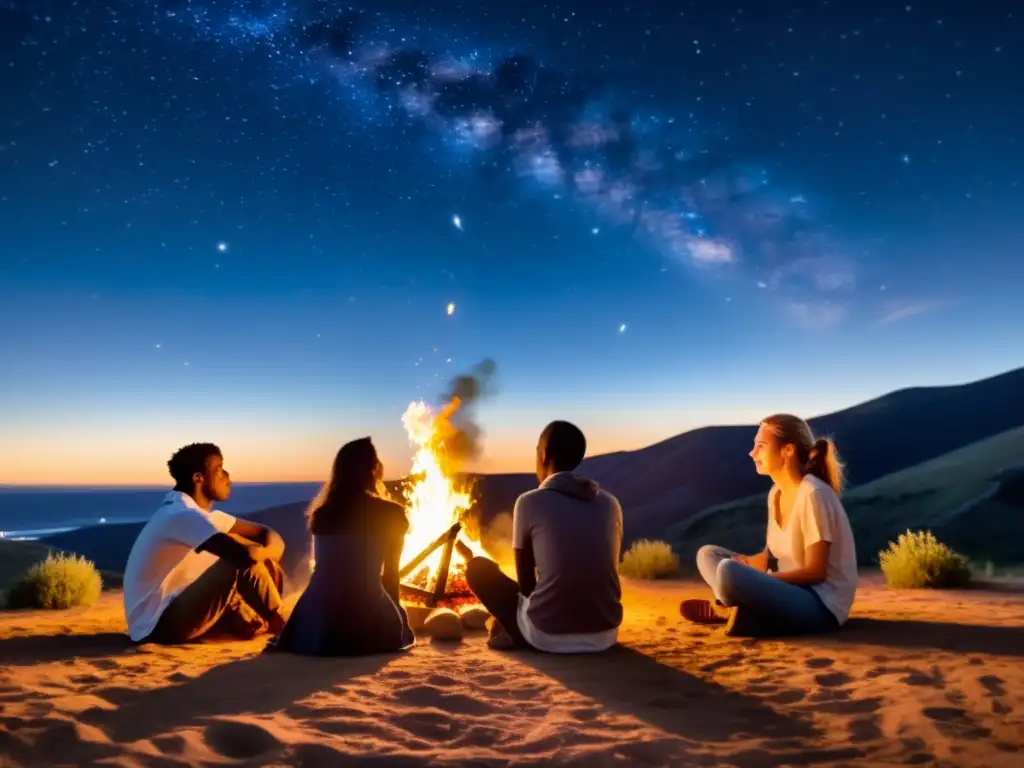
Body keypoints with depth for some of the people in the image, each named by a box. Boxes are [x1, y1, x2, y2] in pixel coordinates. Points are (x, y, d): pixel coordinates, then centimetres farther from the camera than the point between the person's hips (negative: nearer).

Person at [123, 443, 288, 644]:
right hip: (156, 624, -10)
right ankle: (280, 629, -2)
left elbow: (265, 533, 13)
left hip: (173, 612, 10)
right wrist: (269, 551, -10)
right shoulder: (183, 515, -21)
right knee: (243, 563, -20)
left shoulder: (201, 512, 9)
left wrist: (267, 554, -10)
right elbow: (246, 555, -33)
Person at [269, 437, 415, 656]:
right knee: (393, 621, 29)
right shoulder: (392, 514, -4)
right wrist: (394, 615, 19)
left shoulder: (321, 513, 7)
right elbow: (391, 573, 3)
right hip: (366, 628, -4)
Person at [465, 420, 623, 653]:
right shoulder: (610, 503, 5)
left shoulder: (529, 502, -6)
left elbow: (526, 581, 2)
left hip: (548, 636, -4)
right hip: (604, 636, 4)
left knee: (478, 568, 16)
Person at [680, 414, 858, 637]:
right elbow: (769, 556, 11)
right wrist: (740, 563, -7)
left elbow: (815, 572, -17)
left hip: (822, 605, -9)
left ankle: (728, 610, -4)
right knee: (708, 554, 11)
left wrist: (759, 579, -17)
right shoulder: (776, 493, 8)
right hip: (793, 592, 9)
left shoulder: (813, 495, -18)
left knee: (728, 571, -33)